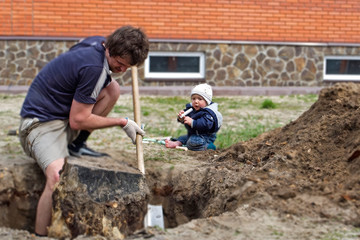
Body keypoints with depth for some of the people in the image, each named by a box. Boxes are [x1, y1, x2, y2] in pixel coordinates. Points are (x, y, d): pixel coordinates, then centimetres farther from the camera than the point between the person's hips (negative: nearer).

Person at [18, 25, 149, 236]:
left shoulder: (98, 43, 0)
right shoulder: (93, 67, -26)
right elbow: (77, 121, -20)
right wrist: (122, 122, -11)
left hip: (65, 114, 9)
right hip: (43, 122, -9)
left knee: (113, 88, -3)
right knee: (58, 177, -32)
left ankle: (77, 145, 2)